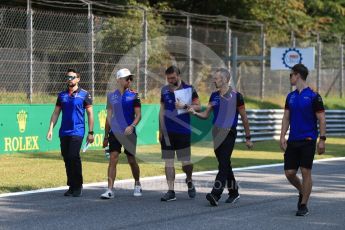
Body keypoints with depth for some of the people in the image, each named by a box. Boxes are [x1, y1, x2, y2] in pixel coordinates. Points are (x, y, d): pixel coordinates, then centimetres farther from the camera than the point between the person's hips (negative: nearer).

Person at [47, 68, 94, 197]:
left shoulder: (84, 95, 1)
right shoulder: (62, 95, 13)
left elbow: (90, 114, 2)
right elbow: (56, 113, 15)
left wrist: (90, 132, -3)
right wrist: (51, 129, 5)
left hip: (77, 132, -5)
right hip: (64, 132, 5)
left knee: (74, 156, -16)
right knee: (66, 158, 6)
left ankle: (78, 186, -6)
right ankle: (71, 186, 15)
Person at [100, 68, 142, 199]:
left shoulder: (133, 96, 0)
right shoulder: (111, 96, 7)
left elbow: (138, 115, -3)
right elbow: (109, 117, 13)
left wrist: (132, 126, -23)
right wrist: (106, 136, 13)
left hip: (129, 133, -1)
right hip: (114, 133, 1)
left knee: (131, 161, 8)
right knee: (113, 159, -10)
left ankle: (137, 185, 31)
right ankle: (110, 190, -12)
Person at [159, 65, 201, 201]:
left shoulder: (189, 89, -2)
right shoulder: (164, 90, 10)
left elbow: (198, 106, -1)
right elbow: (162, 111, 15)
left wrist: (184, 106, -17)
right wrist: (160, 130, 12)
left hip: (183, 131, -3)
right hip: (167, 132, 3)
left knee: (186, 162, -3)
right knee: (168, 162, 1)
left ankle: (189, 181, 28)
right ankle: (171, 191, 4)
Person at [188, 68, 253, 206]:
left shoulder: (235, 96, -7)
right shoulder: (214, 96, 10)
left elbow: (244, 118, -1)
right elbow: (206, 115, 13)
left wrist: (248, 138, 2)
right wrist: (195, 113, -8)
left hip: (229, 134, -6)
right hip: (217, 134, 6)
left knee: (223, 164, -14)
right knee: (225, 164, 11)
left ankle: (215, 195, -24)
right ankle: (234, 193, 24)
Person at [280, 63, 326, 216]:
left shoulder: (313, 96, -6)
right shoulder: (291, 97, 12)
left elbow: (321, 119, -6)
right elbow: (286, 118, 12)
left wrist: (322, 139, -11)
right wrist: (282, 136, 1)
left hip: (308, 140, -6)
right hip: (293, 140, 6)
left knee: (305, 172, -6)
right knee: (289, 172, 2)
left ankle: (303, 205, 3)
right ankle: (302, 193, 29)